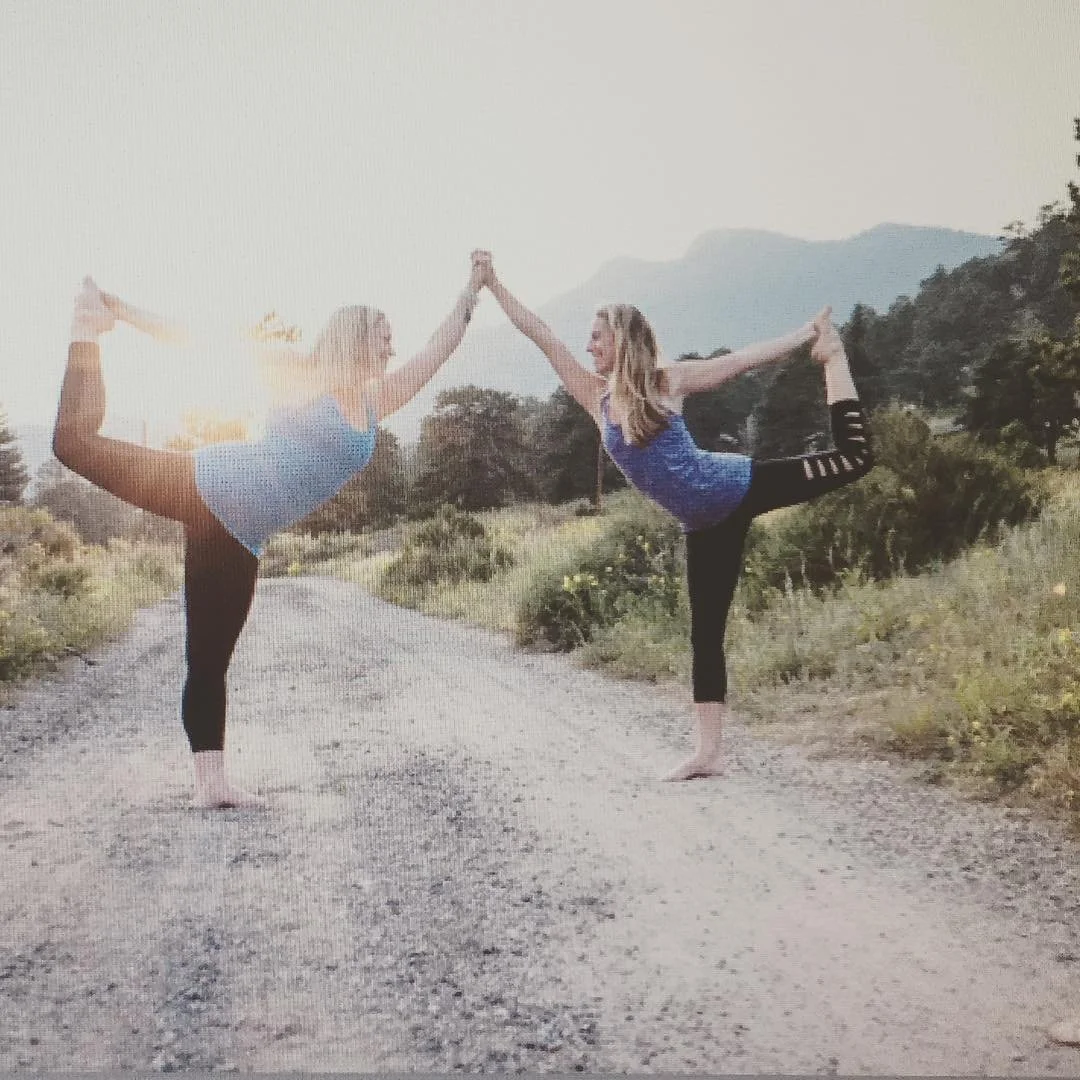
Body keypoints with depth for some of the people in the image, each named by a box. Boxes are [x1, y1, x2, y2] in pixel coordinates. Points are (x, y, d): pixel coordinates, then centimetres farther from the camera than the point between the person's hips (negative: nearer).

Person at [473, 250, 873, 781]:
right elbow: (541, 335, 4)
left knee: (853, 455, -6)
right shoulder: (597, 396, 2)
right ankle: (707, 753, 9)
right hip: (705, 524, 3)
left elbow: (747, 358, 3)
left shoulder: (667, 380, -5)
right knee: (705, 633, 3)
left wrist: (812, 335, 5)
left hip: (737, 486, -3)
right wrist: (493, 282, 5)